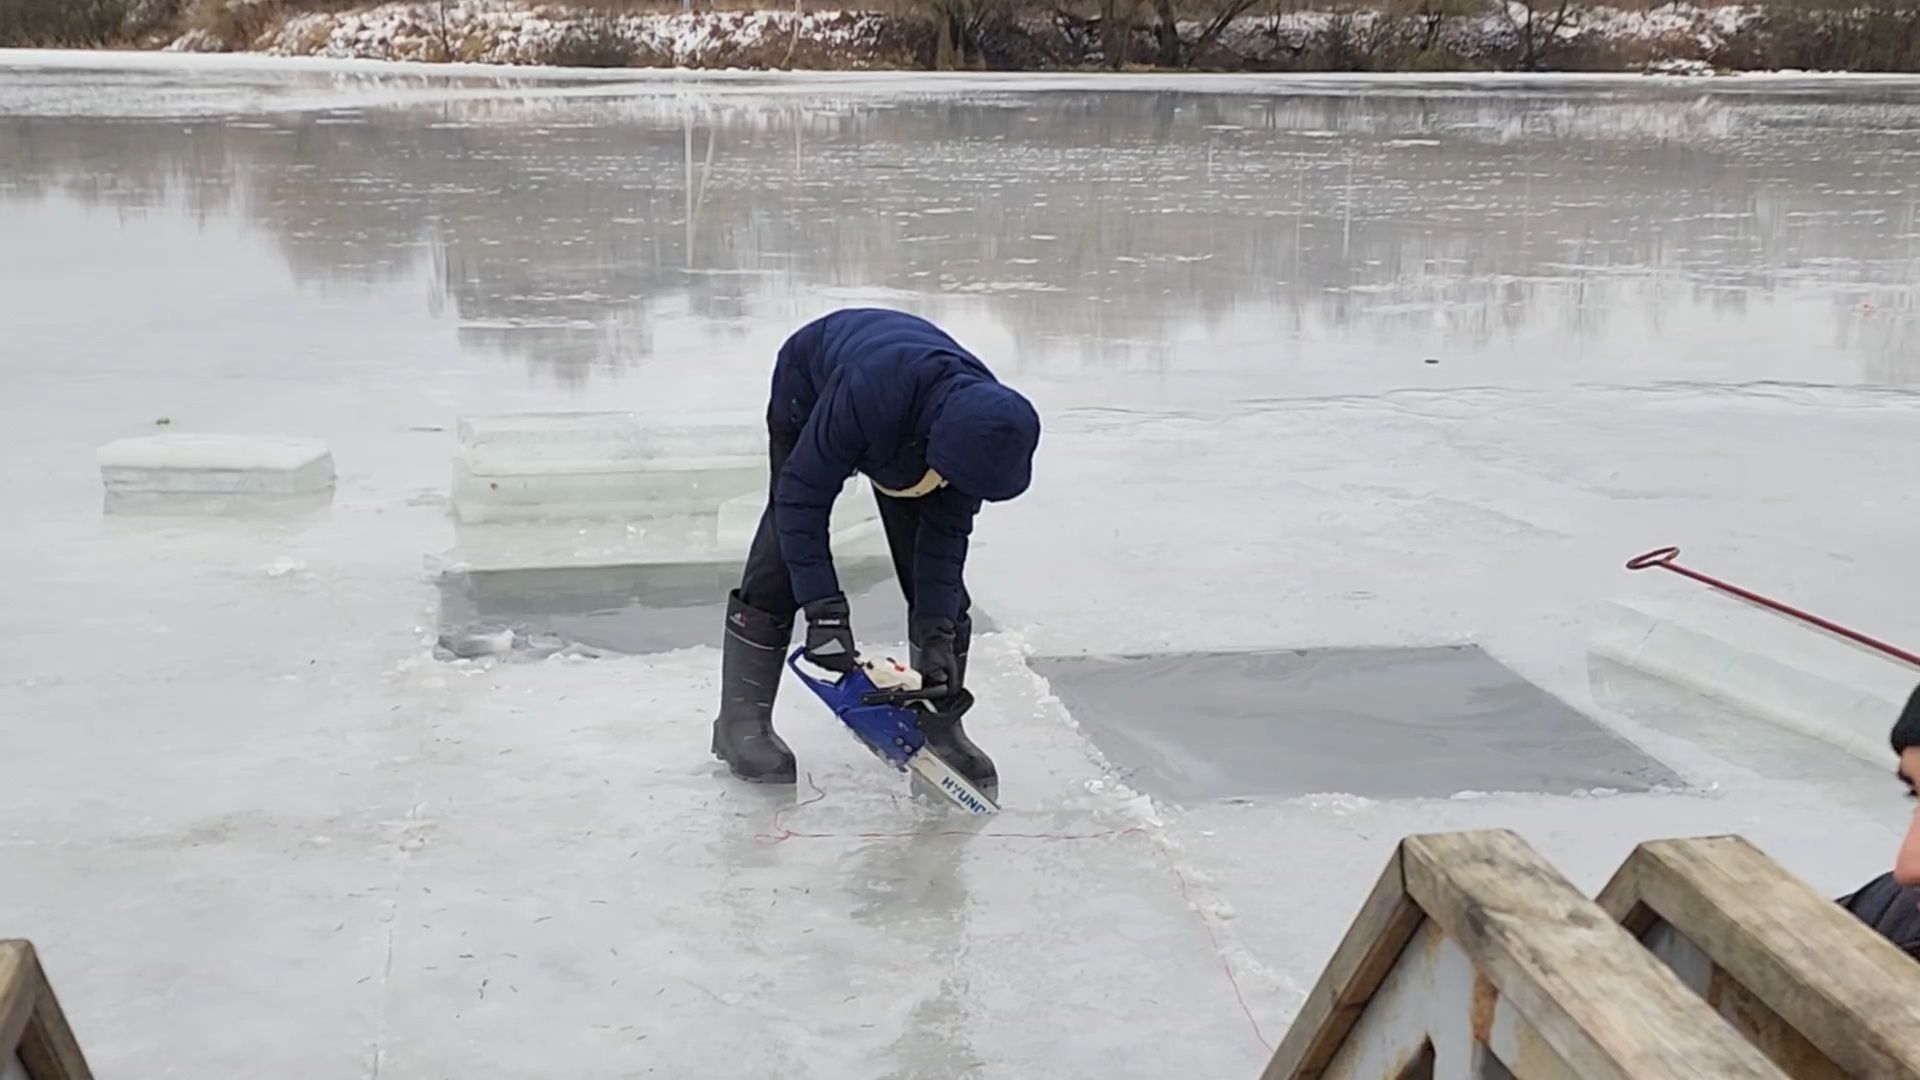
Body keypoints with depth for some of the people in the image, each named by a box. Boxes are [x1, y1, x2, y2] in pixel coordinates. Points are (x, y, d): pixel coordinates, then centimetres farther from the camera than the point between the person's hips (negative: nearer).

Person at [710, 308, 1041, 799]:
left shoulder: (983, 428, -32)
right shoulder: (865, 392, -48)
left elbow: (946, 529, -21)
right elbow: (802, 492, -38)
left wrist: (936, 634, -25)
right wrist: (825, 610, -38)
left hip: (906, 435, 4)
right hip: (811, 390, -3)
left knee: (940, 576, -5)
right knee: (785, 550, -13)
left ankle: (941, 726, 4)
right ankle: (741, 721, -4)